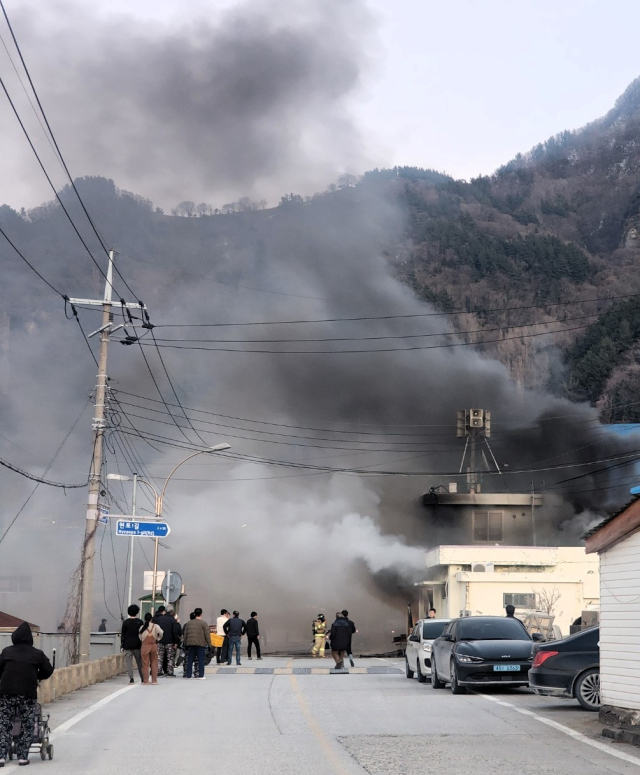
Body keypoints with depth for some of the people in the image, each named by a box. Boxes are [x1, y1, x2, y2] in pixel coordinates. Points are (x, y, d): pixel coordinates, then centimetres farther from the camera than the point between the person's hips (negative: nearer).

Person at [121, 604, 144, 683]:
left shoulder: (125, 622, -2)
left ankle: (131, 679, -7)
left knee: (129, 662, 1)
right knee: (140, 662, 9)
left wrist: (122, 645, 6)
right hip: (137, 645, 1)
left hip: (127, 645, -1)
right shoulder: (140, 622, -1)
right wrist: (142, 644, 10)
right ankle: (143, 678, 10)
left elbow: (122, 635, 0)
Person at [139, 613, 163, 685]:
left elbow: (140, 637, 0)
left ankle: (145, 681, 7)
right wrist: (157, 639, -3)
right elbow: (161, 633, -19)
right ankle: (154, 681, 7)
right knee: (154, 663, 7)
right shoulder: (155, 626, -5)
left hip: (145, 646, 0)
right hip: (154, 646, 0)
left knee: (145, 664, 6)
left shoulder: (142, 627, -1)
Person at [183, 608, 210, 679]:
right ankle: (201, 675, -3)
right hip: (201, 644, -4)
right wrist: (209, 644, -1)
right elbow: (207, 635, -6)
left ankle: (188, 674, 9)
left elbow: (185, 634, 13)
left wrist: (185, 643, 18)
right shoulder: (203, 623, -3)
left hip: (190, 644, 4)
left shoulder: (188, 623, 11)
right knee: (201, 660, -1)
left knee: (190, 660, 9)